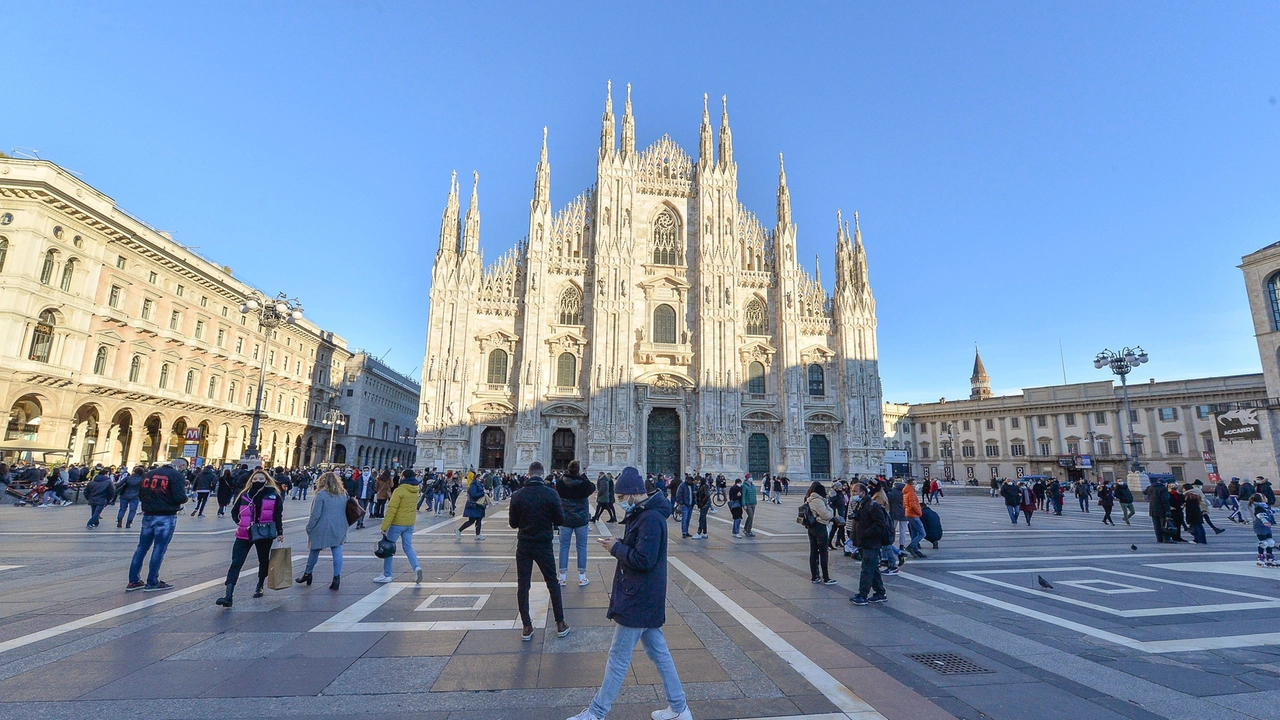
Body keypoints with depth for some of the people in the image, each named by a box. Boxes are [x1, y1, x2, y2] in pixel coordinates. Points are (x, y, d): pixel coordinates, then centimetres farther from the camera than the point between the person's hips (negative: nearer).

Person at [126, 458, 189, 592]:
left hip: (148, 516, 6)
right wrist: (185, 497, 2)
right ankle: (152, 583, 6)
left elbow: (140, 495, 14)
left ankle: (133, 581, 18)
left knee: (142, 547, 14)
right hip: (166, 517, -6)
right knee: (159, 549, 1)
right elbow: (180, 497, -18)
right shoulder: (177, 475, -10)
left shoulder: (149, 474, 12)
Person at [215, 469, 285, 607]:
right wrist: (241, 523, 0)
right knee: (235, 564, -7)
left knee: (264, 561, 16)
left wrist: (280, 532, -2)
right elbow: (234, 511, 15)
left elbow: (278, 515, 0)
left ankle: (260, 586, 38)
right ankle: (228, 596, -9)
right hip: (244, 534, 1)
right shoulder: (244, 495, 2)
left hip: (265, 535, -1)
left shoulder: (274, 495, -4)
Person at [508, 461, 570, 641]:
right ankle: (560, 624, 17)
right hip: (544, 545, -1)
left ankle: (527, 627, 13)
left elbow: (513, 522, 0)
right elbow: (560, 520, -8)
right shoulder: (551, 494, -12)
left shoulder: (518, 495, -7)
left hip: (524, 545, 1)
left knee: (523, 585, 10)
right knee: (552, 583, 12)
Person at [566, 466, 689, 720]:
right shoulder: (642, 514, 9)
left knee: (618, 658, 4)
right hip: (646, 598, 10)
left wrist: (616, 548, -16)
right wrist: (619, 545, 1)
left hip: (637, 600, -10)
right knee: (658, 651, 18)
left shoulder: (651, 519, -23)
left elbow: (643, 559, -28)